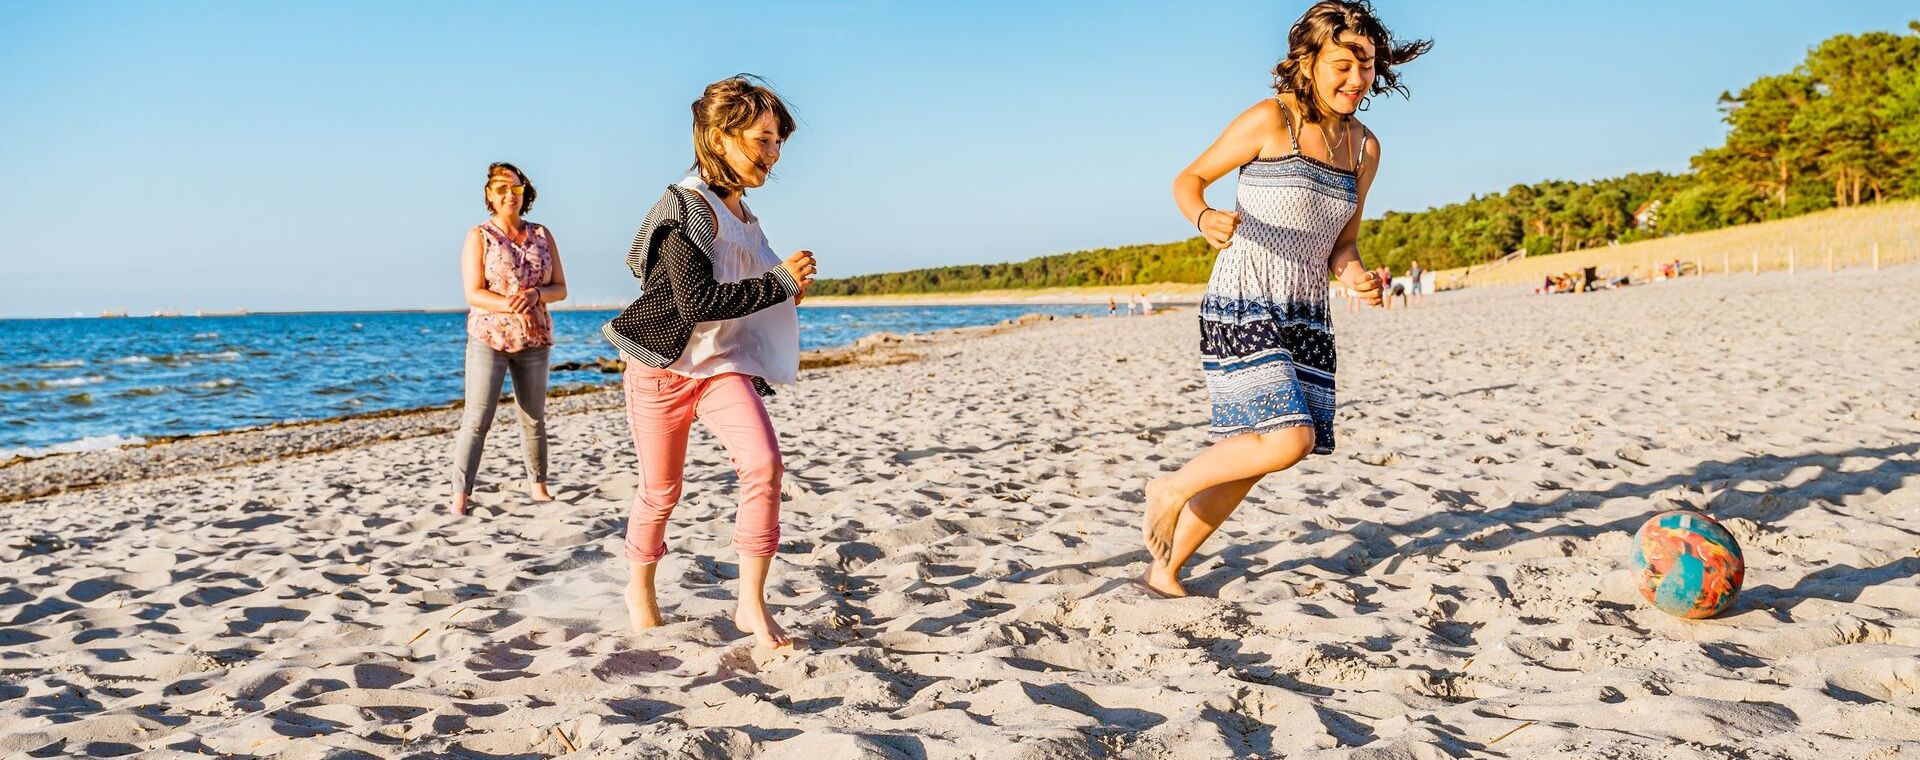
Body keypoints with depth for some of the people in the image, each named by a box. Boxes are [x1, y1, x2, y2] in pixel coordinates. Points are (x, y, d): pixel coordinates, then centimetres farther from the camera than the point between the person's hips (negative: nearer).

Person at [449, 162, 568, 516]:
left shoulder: (542, 235, 8)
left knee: (534, 418, 11)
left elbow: (560, 288, 5)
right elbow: (473, 293, -10)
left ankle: (538, 485, 26)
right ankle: (460, 496, -10)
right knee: (477, 418, -10)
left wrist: (535, 294, -16)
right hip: (488, 339, -3)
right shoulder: (479, 236, -2)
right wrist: (511, 305, -26)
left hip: (534, 340, 4)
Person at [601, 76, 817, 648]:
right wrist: (778, 282, -24)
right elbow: (696, 302, -26)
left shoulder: (740, 212, 8)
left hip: (723, 365, 6)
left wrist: (785, 290, 5)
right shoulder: (687, 208, -17)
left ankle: (752, 604, -10)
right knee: (662, 489, 8)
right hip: (664, 366, -6)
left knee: (764, 463, -17)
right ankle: (639, 591, 34)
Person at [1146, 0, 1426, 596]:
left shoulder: (1365, 148, 10)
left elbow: (1342, 244, 15)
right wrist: (1205, 219, -25)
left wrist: (1355, 275, -8)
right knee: (1288, 439, -21)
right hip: (1242, 305, -7)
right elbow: (1188, 180, -3)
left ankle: (1165, 572, 21)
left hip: (1306, 317, 7)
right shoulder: (1270, 121, -8)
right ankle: (1171, 489, 4)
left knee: (1247, 461, 7)